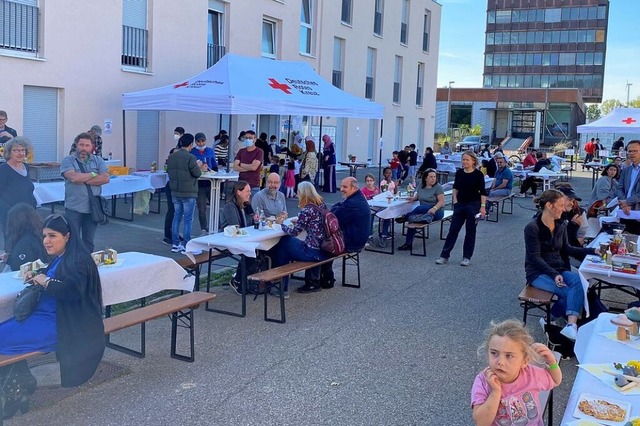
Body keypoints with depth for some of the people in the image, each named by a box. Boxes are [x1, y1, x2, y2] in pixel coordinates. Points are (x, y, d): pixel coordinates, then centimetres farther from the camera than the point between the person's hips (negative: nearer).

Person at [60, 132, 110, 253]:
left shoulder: (98, 161, 8)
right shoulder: (68, 160, 0)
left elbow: (105, 178, -8)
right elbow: (73, 177, -18)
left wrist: (83, 179, -13)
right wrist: (93, 174, -6)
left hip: (93, 207, 3)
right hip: (74, 208, -3)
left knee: (89, 241, 12)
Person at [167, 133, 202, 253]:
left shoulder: (171, 156, 4)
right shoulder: (190, 157, -17)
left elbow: (169, 171, 14)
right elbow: (197, 174, -14)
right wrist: (198, 166, 5)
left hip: (175, 192, 7)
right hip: (188, 193, -7)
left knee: (177, 217, 14)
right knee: (188, 220, 0)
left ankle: (175, 244, 17)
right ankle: (186, 246, 3)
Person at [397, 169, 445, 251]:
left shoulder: (438, 187, -8)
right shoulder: (421, 186, 10)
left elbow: (441, 201, -14)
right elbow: (418, 195, 25)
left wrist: (434, 209, -31)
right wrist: (413, 198, 2)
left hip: (436, 211, -5)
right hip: (423, 212, 5)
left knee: (420, 208, -33)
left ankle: (405, 217, -7)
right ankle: (408, 243, -19)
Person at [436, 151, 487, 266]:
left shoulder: (478, 174, -9)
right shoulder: (459, 173, 2)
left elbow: (483, 192, -9)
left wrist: (482, 207, -17)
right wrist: (455, 199, 5)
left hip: (473, 205, -4)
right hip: (460, 204, 4)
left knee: (470, 231, 5)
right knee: (453, 229, 4)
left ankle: (467, 257, 14)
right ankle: (444, 255, 8)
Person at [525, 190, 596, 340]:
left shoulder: (561, 225, 7)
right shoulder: (532, 227, -12)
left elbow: (567, 249, 16)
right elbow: (535, 257, -16)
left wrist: (592, 251, 5)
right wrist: (554, 274, -27)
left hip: (559, 269, 5)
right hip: (538, 273, -5)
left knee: (579, 281, -29)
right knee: (568, 291, -31)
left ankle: (571, 325, -34)